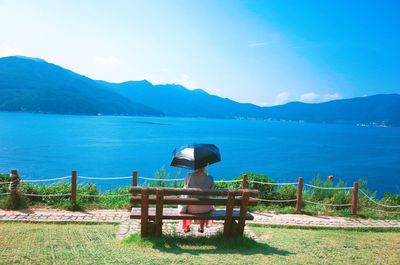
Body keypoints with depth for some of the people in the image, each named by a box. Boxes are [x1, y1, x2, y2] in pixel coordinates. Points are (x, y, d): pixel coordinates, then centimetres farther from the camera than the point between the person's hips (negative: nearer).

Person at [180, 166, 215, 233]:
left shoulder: (189, 176, -11)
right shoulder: (210, 178, -8)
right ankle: (201, 227, 39)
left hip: (191, 208, -1)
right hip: (205, 209, 1)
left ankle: (187, 227, 41)